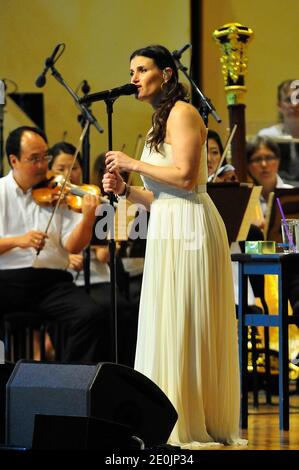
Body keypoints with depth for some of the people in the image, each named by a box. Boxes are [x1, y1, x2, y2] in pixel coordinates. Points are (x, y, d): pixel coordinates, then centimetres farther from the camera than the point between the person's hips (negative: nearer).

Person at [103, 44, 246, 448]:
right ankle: (175, 420, 13)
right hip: (169, 229, 10)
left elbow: (185, 176, -19)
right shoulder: (161, 121, 21)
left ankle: (189, 426, -4)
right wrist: (126, 191, 6)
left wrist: (134, 164, -11)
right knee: (170, 327, 10)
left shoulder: (182, 113, -7)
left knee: (180, 326, -8)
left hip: (188, 228, -10)